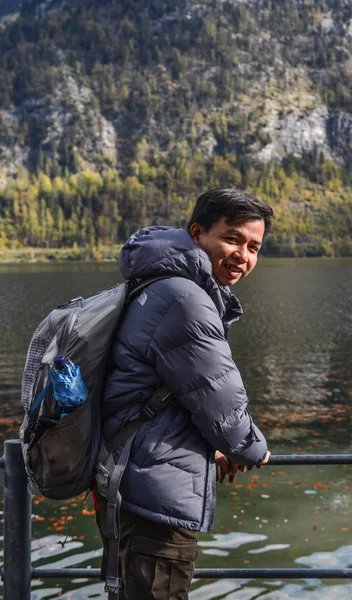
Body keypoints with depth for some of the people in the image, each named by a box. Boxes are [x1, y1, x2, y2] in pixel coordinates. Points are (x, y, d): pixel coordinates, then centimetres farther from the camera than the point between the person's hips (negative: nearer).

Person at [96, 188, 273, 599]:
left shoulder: (162, 289, 14)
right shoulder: (184, 299, -19)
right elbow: (218, 401, -14)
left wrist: (210, 450, 30)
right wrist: (252, 450, 6)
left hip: (126, 487, 11)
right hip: (158, 498, -11)